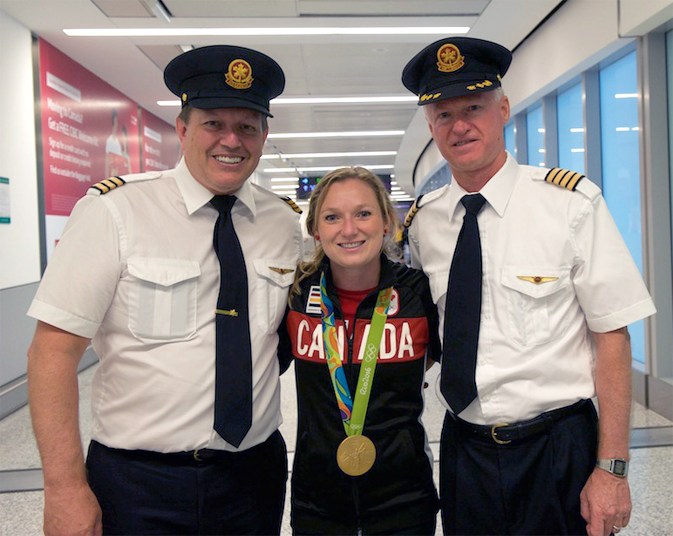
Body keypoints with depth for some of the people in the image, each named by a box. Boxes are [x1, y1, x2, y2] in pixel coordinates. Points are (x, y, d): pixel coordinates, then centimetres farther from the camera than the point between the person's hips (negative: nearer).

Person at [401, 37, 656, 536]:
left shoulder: (572, 203, -11)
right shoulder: (421, 221, -1)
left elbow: (612, 337, -10)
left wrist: (612, 469, -12)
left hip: (558, 452, -3)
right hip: (465, 451, 3)